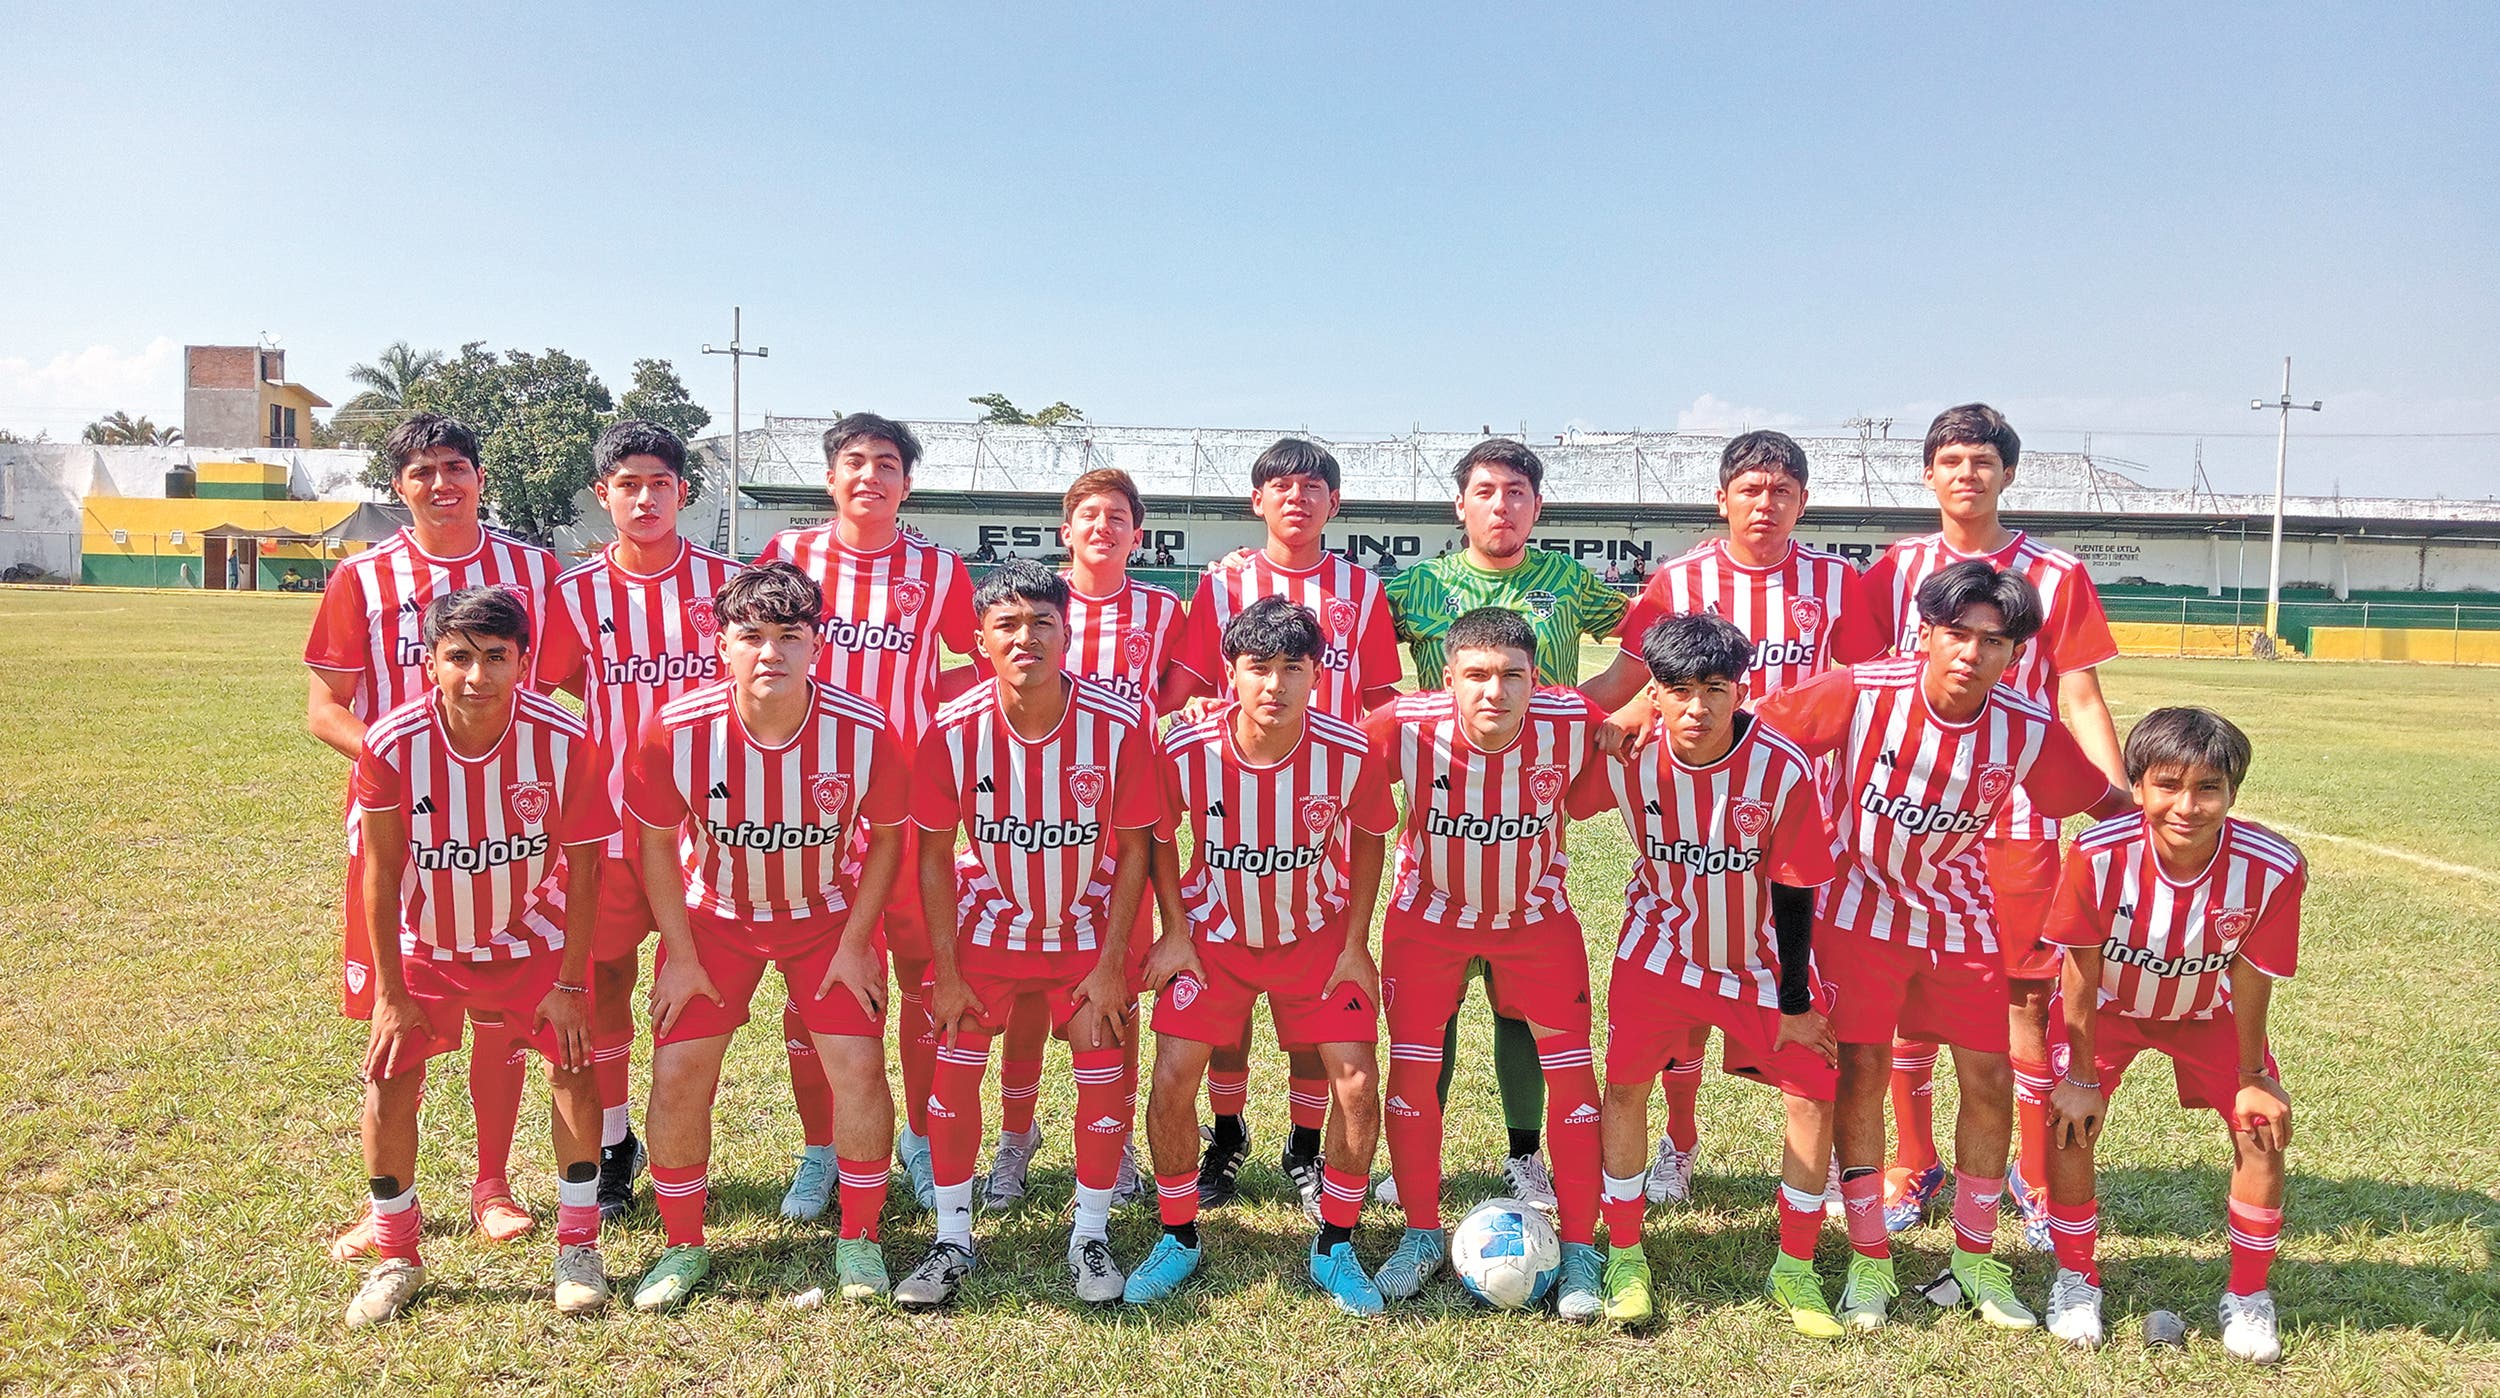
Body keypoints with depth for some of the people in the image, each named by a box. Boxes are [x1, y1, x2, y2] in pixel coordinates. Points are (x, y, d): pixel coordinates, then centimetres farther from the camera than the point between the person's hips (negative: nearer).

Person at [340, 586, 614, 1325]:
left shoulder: (563, 740, -25)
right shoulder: (391, 743, -24)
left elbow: (581, 865, -14)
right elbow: (381, 871, -14)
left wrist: (570, 982, -12)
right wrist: (391, 993, -10)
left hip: (532, 937, 0)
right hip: (426, 943, 1)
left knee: (574, 1068, -7)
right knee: (388, 1085, -5)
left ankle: (578, 1247, 11)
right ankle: (395, 1258, 17)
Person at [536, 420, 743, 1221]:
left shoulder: (724, 581, -2)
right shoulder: (577, 593, 0)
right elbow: (546, 692, 6)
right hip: (610, 812, 1)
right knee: (606, 976, 8)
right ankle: (614, 1147, 26)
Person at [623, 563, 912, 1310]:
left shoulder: (864, 732, -25)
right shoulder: (676, 730, -24)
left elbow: (886, 836, -7)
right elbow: (657, 842, -7)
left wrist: (855, 943, -9)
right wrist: (680, 954, -7)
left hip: (830, 915, 0)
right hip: (713, 916, 1)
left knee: (858, 1067, -9)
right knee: (678, 1072, -5)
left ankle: (858, 1239, 14)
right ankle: (683, 1246, 19)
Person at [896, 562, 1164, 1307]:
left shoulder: (1120, 724, -20)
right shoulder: (953, 731, -18)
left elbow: (1134, 847, -10)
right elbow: (935, 854, -7)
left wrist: (1112, 961, -11)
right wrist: (944, 970, -9)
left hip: (1088, 928, 0)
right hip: (987, 924, 1)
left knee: (1105, 1072, -2)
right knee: (954, 1068, -4)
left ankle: (1090, 1237, 19)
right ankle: (952, 1241, 14)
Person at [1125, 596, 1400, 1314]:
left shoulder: (1349, 753, -22)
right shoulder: (1185, 750, -22)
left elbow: (1367, 838, -2)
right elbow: (1160, 835, -1)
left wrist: (1355, 944, -4)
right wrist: (1174, 932, -6)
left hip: (1319, 937, 0)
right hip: (1213, 935, 0)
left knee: (1356, 1082, -9)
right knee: (1172, 1079, -9)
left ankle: (1335, 1247, 13)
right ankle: (1178, 1238, 16)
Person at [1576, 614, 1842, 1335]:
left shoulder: (1784, 770, -24)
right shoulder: (1627, 758, -21)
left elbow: (1794, 891, -14)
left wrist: (1795, 1004, -9)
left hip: (1762, 955, 0)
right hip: (1663, 946, 1)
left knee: (1815, 1090, -4)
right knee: (1625, 1082, -7)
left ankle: (1795, 1269, 15)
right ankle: (1625, 1255, 11)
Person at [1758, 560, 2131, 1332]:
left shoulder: (2029, 731, -17)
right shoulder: (1859, 692, -23)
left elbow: (2108, 802, -4)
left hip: (1960, 913, 3)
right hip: (1861, 904, -2)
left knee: (1990, 1081, 3)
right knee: (1860, 1075, -2)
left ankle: (1974, 1259, 24)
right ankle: (1869, 1262, 14)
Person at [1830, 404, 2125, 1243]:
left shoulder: (2057, 576, 3)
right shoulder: (1894, 572, 7)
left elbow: (2080, 702, 1)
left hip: (2019, 815, -1)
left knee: (2029, 993, 1)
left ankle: (2036, 1178, 17)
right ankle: (1913, 1167, 22)